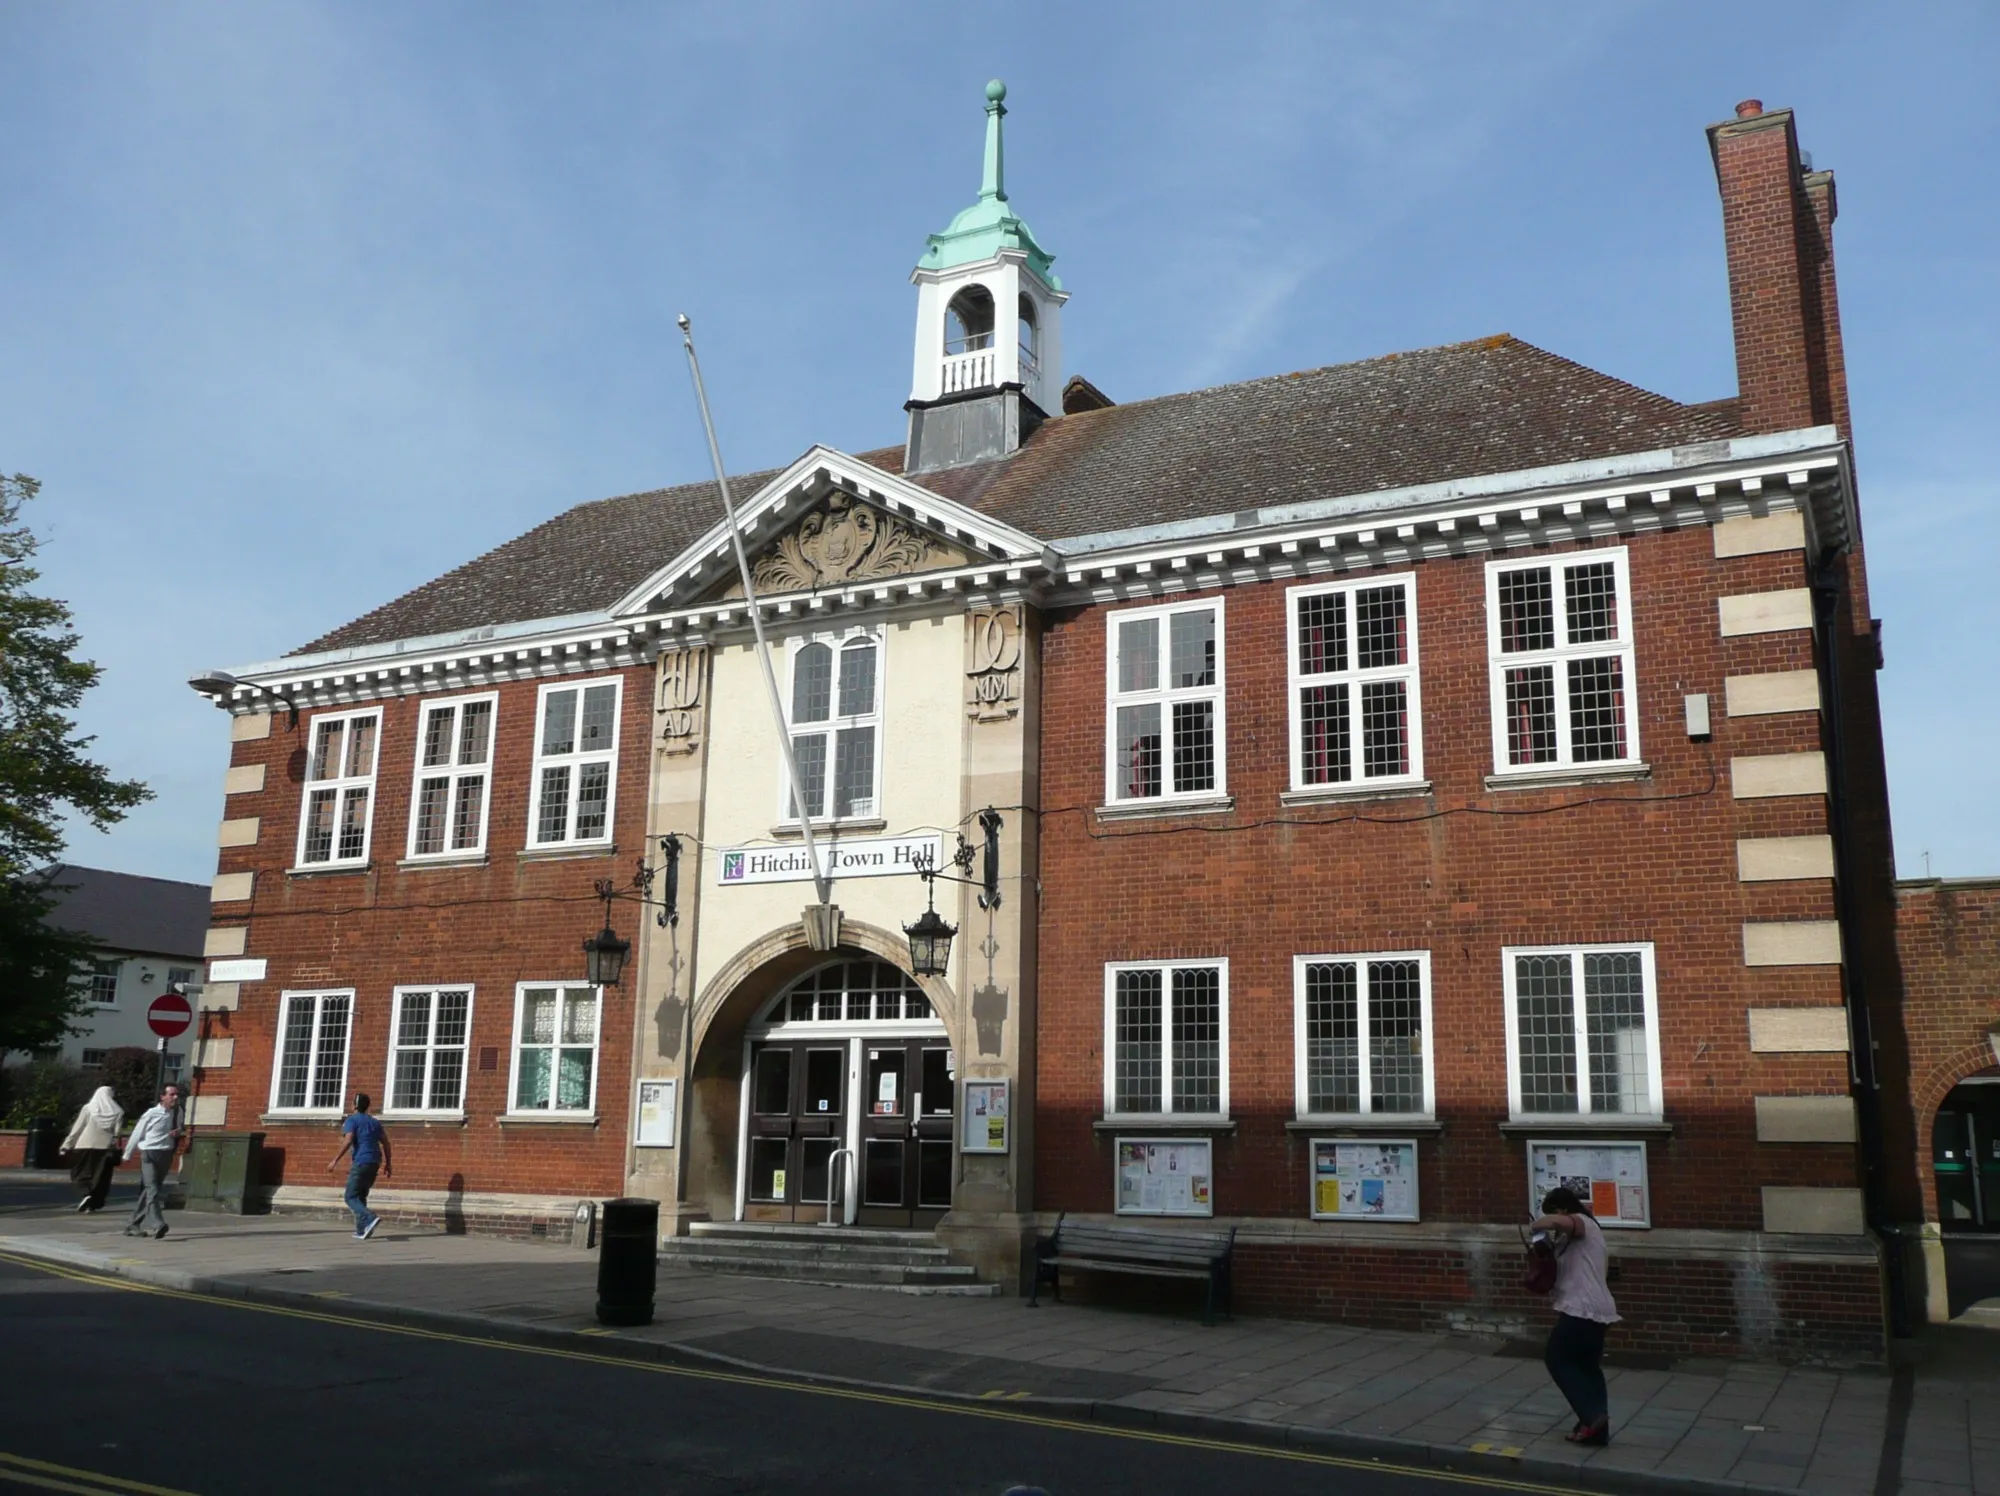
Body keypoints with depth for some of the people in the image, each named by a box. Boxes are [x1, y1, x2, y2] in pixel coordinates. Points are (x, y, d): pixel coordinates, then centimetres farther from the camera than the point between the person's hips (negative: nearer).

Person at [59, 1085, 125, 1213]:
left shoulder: (88, 1108, 1)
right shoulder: (117, 1112, 2)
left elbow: (77, 1128, 0)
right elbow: (117, 1134, -4)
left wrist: (67, 1145, 6)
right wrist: (116, 1151, -2)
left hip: (86, 1147, -1)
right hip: (105, 1148, 1)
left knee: (83, 1176, 6)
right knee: (101, 1178, 10)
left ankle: (84, 1195, -19)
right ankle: (94, 1204, 9)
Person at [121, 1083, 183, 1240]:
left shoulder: (178, 1113, 4)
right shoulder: (151, 1114, -10)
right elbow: (137, 1133, 1)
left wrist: (178, 1133, -3)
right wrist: (127, 1154, 11)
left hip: (166, 1155, 5)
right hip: (150, 1153, -5)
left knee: (147, 1191, 14)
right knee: (152, 1189, -19)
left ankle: (134, 1225, 26)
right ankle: (157, 1226, -29)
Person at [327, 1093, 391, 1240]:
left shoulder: (352, 1120, 0)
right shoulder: (374, 1122, 19)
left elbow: (348, 1141, -15)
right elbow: (385, 1143, 16)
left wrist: (335, 1161, -14)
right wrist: (387, 1163, 21)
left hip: (361, 1162, -7)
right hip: (375, 1162, 7)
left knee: (351, 1197, -3)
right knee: (361, 1196, 17)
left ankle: (371, 1218, -27)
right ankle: (361, 1230, 10)